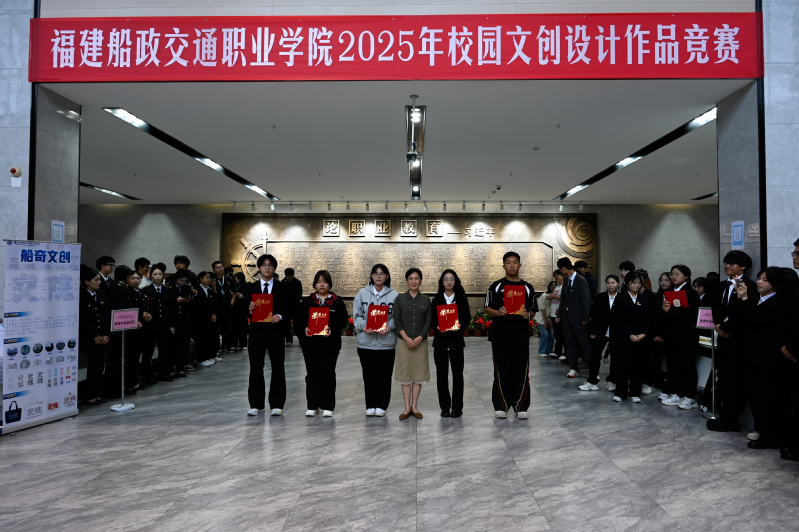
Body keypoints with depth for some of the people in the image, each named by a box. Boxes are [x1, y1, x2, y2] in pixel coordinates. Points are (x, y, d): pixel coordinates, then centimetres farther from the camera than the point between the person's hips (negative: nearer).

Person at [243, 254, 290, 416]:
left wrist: (280, 316, -17)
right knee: (255, 368, 5)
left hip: (276, 332, -1)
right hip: (257, 331, 1)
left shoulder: (282, 288, 5)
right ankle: (256, 404, 16)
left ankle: (276, 404, 11)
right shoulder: (251, 287, 8)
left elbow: (288, 308, 2)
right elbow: (244, 310, 6)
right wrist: (250, 309, -16)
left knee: (278, 368, 2)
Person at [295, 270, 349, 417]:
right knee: (312, 374, 6)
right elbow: (298, 318, 5)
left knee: (328, 374, 3)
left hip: (330, 344, -1)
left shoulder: (337, 302, 5)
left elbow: (343, 320, -2)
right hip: (310, 343, 2)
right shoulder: (306, 301, 10)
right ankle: (312, 406, 16)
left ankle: (327, 406, 12)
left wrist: (332, 329, -19)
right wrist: (304, 328, -15)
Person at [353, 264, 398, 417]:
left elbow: (397, 317, 2)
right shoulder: (362, 293, 5)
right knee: (369, 374, 7)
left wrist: (388, 327, -15)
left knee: (384, 374, 4)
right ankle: (370, 405, 19)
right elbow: (356, 315, 3)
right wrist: (364, 327, -14)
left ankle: (381, 405, 17)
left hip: (387, 342, -1)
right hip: (366, 341, 1)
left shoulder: (393, 295, 3)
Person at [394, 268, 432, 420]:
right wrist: (406, 338, -12)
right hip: (403, 341, -1)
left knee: (418, 373, 4)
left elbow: (428, 321, 1)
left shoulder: (426, 300, 5)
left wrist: (419, 338, -11)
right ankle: (407, 407, 9)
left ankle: (414, 406, 13)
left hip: (420, 342, 1)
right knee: (405, 373, 2)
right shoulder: (400, 299, 2)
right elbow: (397, 321, -2)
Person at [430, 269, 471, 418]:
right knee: (441, 375, 3)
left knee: (457, 374, 1)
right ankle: (445, 407, 12)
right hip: (440, 340, 1)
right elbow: (432, 321, 5)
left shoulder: (461, 299, 6)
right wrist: (438, 327, -15)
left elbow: (467, 318, 3)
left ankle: (457, 407, 11)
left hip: (456, 340, -1)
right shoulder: (436, 300, 8)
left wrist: (460, 325, -17)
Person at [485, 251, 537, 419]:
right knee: (501, 372, 3)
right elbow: (488, 308, 5)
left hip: (521, 335, 1)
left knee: (521, 372, 1)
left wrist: (527, 314, -10)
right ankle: (501, 406, 13)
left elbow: (533, 310, 12)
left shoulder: (528, 287, 11)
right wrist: (498, 312, -15)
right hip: (500, 335, -1)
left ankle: (521, 407, 13)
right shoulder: (496, 286, 7)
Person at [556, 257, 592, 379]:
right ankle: (573, 369, 15)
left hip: (578, 318, -7)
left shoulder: (581, 280, -11)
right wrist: (559, 315, 11)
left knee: (584, 343, -1)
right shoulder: (566, 280, 11)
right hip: (567, 317, 7)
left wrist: (585, 318, -15)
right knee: (570, 343, 9)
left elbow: (586, 300, -13)